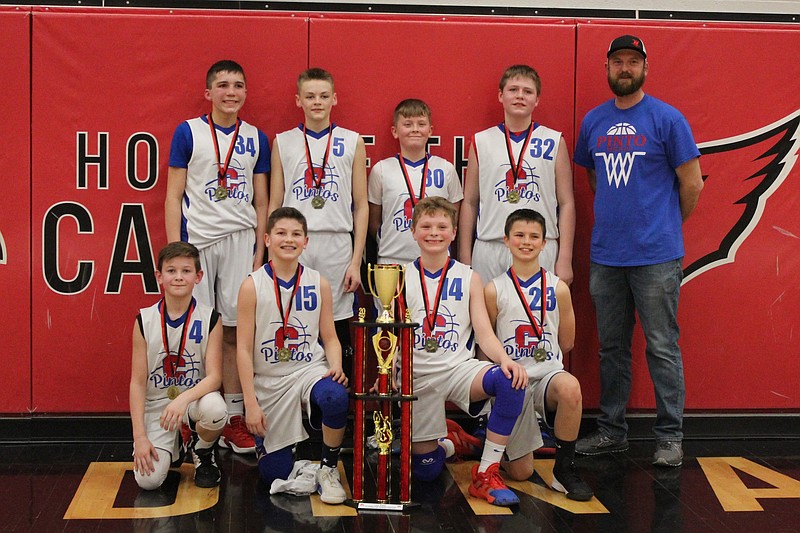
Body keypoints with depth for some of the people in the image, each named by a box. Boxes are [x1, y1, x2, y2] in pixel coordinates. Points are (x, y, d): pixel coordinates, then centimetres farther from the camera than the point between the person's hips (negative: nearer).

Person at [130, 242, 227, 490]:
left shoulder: (210, 319, -7)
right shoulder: (144, 320, -5)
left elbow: (214, 376, -13)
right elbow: (138, 382, -4)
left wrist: (183, 399, -34)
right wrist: (140, 436, -12)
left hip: (195, 397, 0)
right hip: (156, 404, 0)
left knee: (214, 408, -38)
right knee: (148, 480, -20)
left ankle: (203, 454, -1)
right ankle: (172, 449, 18)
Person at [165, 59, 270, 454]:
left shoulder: (256, 139, 10)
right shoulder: (188, 132, 2)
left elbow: (261, 202, 13)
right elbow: (173, 196, 1)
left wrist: (260, 250, 7)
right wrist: (174, 251, -5)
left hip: (240, 240, 2)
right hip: (196, 240, -2)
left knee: (234, 330, 3)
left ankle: (234, 416, 10)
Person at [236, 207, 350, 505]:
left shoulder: (318, 284, 0)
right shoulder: (252, 286, -7)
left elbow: (330, 338, 6)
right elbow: (244, 348, -7)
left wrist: (336, 367, -16)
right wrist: (250, 403, -12)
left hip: (309, 369, 1)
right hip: (269, 380, -1)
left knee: (336, 398, -36)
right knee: (275, 474, 1)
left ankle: (328, 469, -10)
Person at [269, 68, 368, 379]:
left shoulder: (352, 143, 8)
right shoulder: (283, 142, 10)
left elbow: (361, 206, 6)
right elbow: (274, 205, 10)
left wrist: (356, 261, -1)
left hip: (337, 246, 0)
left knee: (338, 328, 1)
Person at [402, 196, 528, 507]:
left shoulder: (469, 278, 4)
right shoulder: (400, 279, 4)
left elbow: (485, 334, -3)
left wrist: (506, 360, -24)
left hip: (459, 368, 0)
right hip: (418, 375, 0)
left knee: (510, 381, -33)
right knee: (425, 470, -2)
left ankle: (486, 475, -21)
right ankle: (443, 443, 37)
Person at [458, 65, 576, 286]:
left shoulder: (554, 142, 7)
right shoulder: (481, 142, 9)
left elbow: (566, 203, 5)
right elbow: (469, 202, 10)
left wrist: (565, 260, -1)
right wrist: (465, 259, 5)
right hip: (489, 250, 1)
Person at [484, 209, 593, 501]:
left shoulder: (558, 288, 0)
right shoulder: (494, 290, -3)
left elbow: (566, 343, 10)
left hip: (547, 372, 1)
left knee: (570, 388, -38)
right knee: (520, 472, -1)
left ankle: (565, 469, -17)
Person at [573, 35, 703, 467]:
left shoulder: (667, 118, -4)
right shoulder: (593, 121, 10)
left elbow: (692, 184, -1)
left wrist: (666, 225, 8)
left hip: (656, 255, -5)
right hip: (605, 254, 5)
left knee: (662, 346, 0)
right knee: (611, 346, 12)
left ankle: (669, 435, 10)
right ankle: (611, 430, 22)